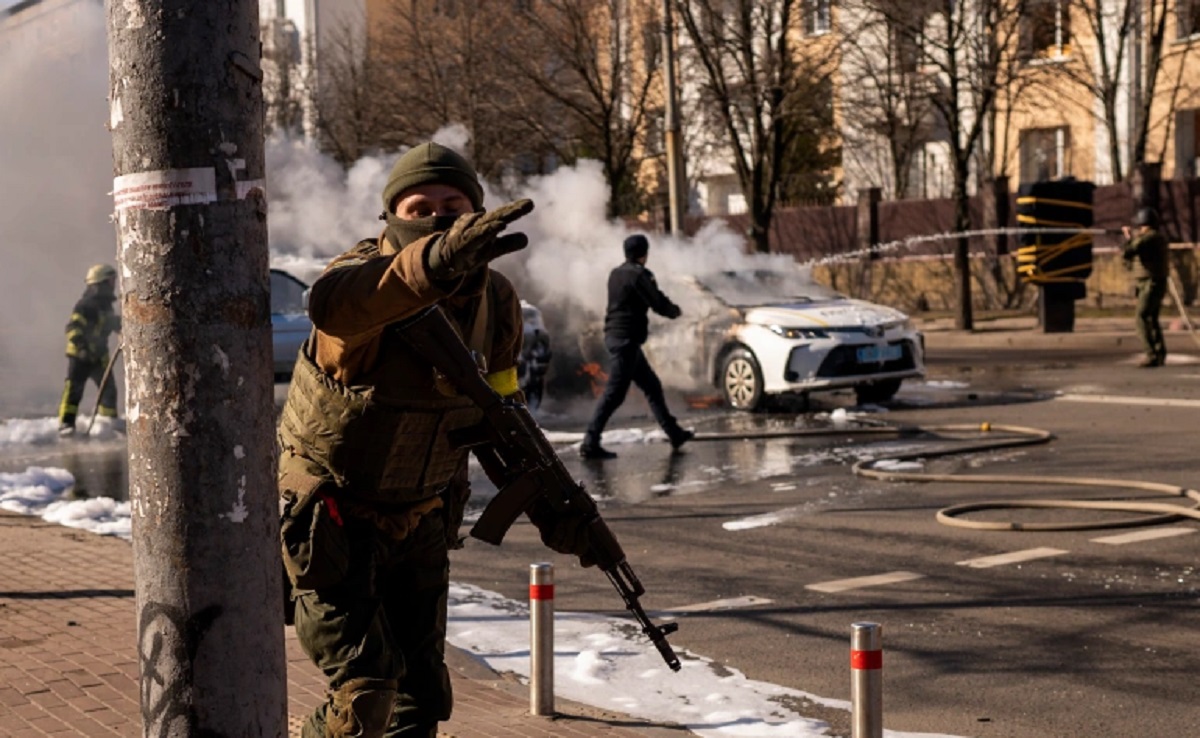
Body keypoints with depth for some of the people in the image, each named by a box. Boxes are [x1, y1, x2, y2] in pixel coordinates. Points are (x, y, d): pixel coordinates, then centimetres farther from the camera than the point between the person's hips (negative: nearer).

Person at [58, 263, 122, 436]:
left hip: (99, 355, 8)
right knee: (74, 389, -12)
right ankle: (66, 423, -12)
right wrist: (81, 346, -34)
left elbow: (112, 323, 28)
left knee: (108, 389, 11)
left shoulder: (106, 305, 11)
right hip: (80, 355, -8)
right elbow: (73, 327, -24)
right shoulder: (85, 305, -17)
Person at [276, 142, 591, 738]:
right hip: (330, 526, -6)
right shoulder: (363, 274, -25)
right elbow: (335, 304, -53)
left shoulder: (496, 301, -6)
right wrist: (435, 261, -71)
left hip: (420, 525, 6)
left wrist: (548, 507, 3)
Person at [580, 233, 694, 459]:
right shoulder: (638, 275, -13)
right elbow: (658, 303, -13)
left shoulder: (617, 274, 13)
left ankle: (674, 433, 24)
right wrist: (675, 311, 8)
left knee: (652, 386, 17)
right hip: (626, 339, -10)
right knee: (614, 393, -10)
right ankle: (590, 443, -13)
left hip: (615, 336, 10)